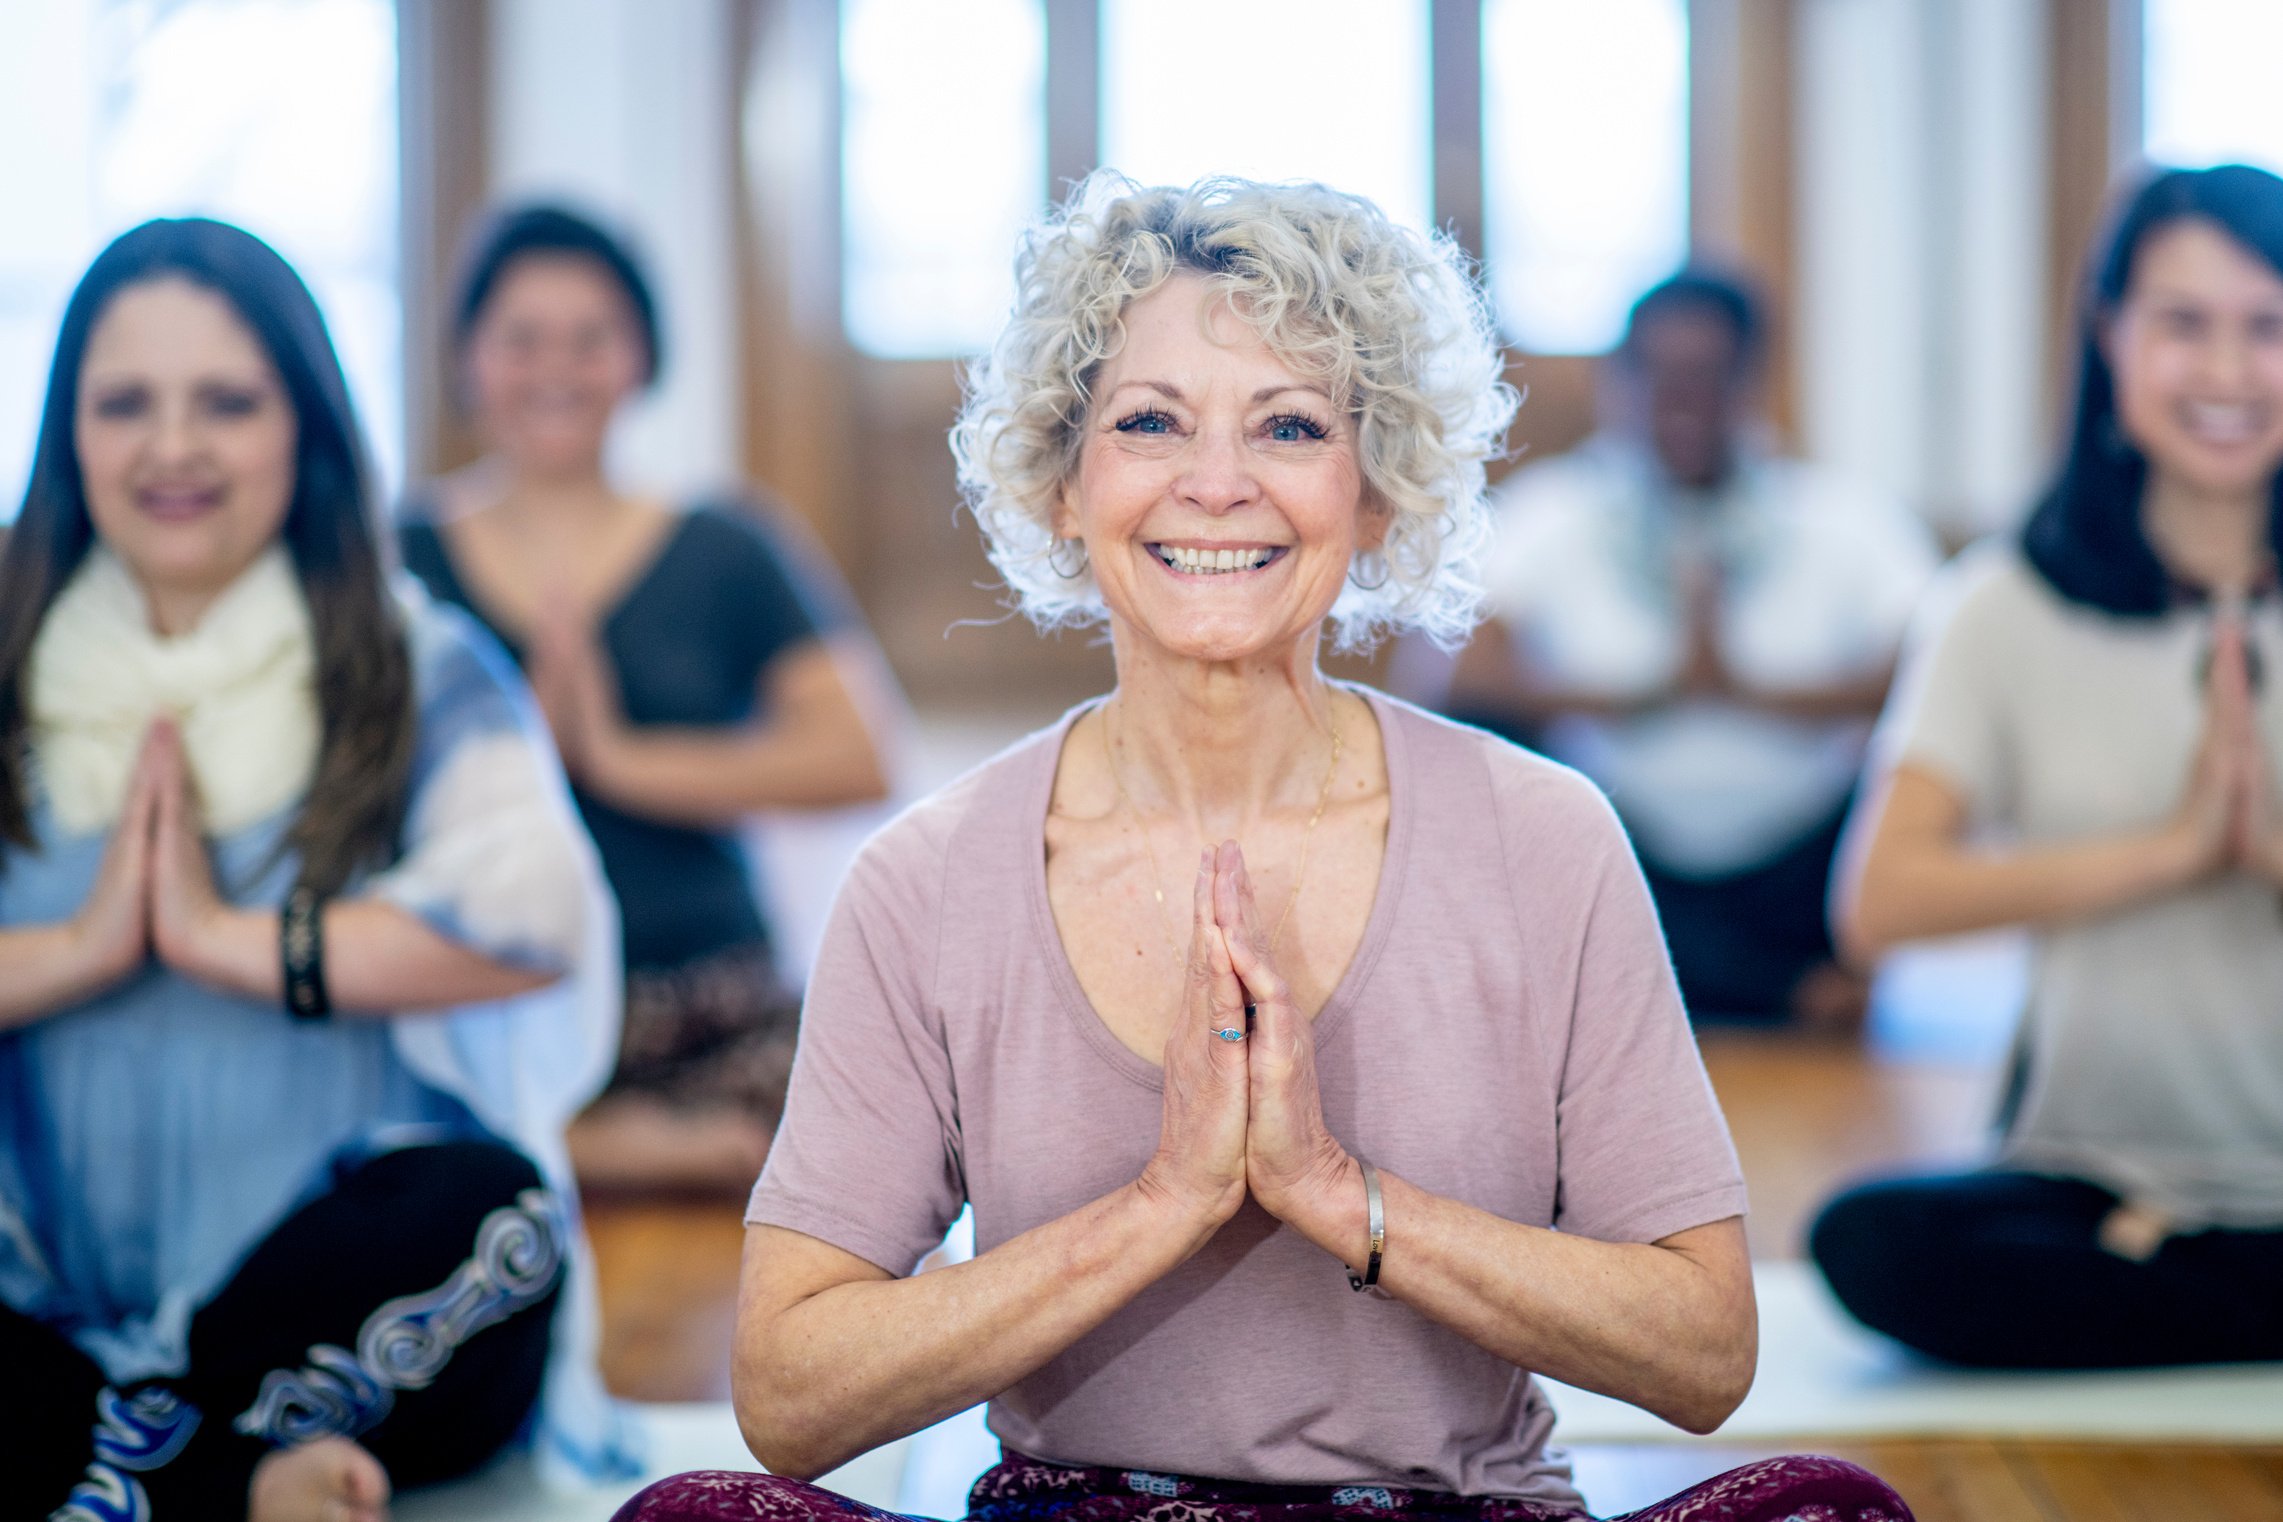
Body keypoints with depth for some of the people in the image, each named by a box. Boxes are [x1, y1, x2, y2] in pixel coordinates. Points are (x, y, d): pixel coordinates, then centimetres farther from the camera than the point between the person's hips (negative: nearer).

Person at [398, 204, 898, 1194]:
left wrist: (623, 760, -9)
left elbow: (857, 755, -2)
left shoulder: (722, 555, 12)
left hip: (707, 1012, 1)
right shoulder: (401, 559, 12)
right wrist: (537, 722, -12)